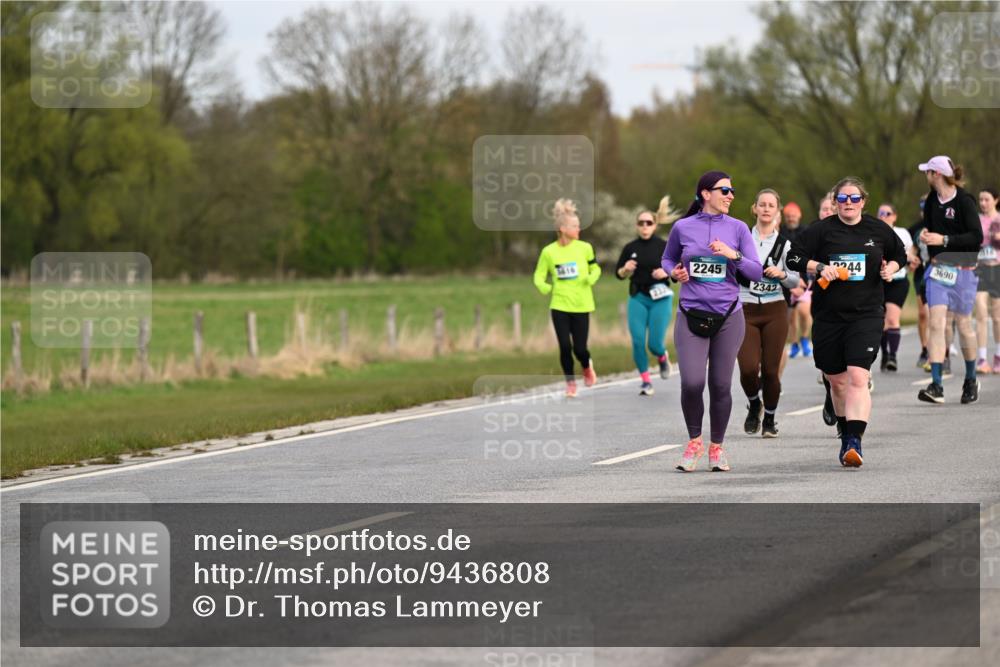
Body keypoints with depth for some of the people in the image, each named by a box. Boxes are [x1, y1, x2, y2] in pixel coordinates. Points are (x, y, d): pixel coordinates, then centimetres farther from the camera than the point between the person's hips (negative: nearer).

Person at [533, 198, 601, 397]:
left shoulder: (585, 248, -2)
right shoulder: (549, 251, -3)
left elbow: (596, 269, 11)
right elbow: (539, 276, 5)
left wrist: (591, 279, -11)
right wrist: (544, 287, -17)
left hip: (581, 306, 0)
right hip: (559, 306, 0)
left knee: (579, 348, -1)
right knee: (565, 347, -5)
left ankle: (587, 367, 35)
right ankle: (570, 383, 15)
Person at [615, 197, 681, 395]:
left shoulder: (664, 246, -4)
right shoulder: (630, 248, 2)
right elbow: (619, 274, 11)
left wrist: (667, 272, -18)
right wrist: (626, 269, -11)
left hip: (660, 298, -2)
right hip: (638, 299, 2)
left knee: (655, 344, -7)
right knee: (638, 341, -8)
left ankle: (663, 358, 31)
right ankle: (646, 381, 8)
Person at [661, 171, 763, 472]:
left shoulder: (738, 228, 4)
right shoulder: (683, 228, 3)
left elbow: (757, 272, 2)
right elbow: (667, 259, 19)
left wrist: (734, 255, -14)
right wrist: (674, 272, -2)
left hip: (728, 316, 1)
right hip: (691, 315, -1)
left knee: (721, 385, 3)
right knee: (691, 383, -13)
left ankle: (716, 447, 20)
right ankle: (694, 441, 11)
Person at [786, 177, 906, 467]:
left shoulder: (878, 230, 6)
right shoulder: (822, 230, 0)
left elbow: (899, 254, 22)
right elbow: (793, 258, -1)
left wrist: (890, 269, 2)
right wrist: (820, 267, -16)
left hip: (867, 314, -1)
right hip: (828, 315, 1)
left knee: (857, 377, -17)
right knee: (836, 380, 11)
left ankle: (854, 442, -24)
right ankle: (846, 435, 30)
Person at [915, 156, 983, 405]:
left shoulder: (964, 201, -13)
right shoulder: (932, 199, 7)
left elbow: (977, 237, -16)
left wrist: (944, 240, -22)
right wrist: (926, 234, 0)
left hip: (962, 270, -5)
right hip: (938, 268, 5)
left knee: (963, 325, 8)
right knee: (936, 323, -9)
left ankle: (971, 380, 29)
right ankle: (936, 386, -15)